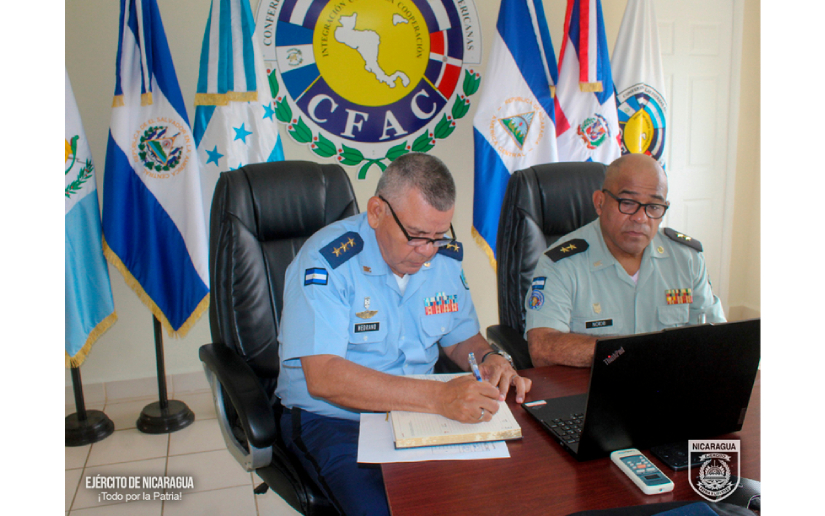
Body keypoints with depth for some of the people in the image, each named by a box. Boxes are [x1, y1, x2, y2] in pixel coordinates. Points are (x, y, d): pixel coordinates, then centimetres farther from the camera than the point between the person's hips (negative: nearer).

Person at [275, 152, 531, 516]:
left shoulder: (446, 255, 2)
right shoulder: (327, 261, -18)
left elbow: (460, 336, 17)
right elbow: (322, 377, -27)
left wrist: (488, 359, -8)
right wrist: (439, 396, -33)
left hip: (420, 411, 5)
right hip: (333, 420, -5)